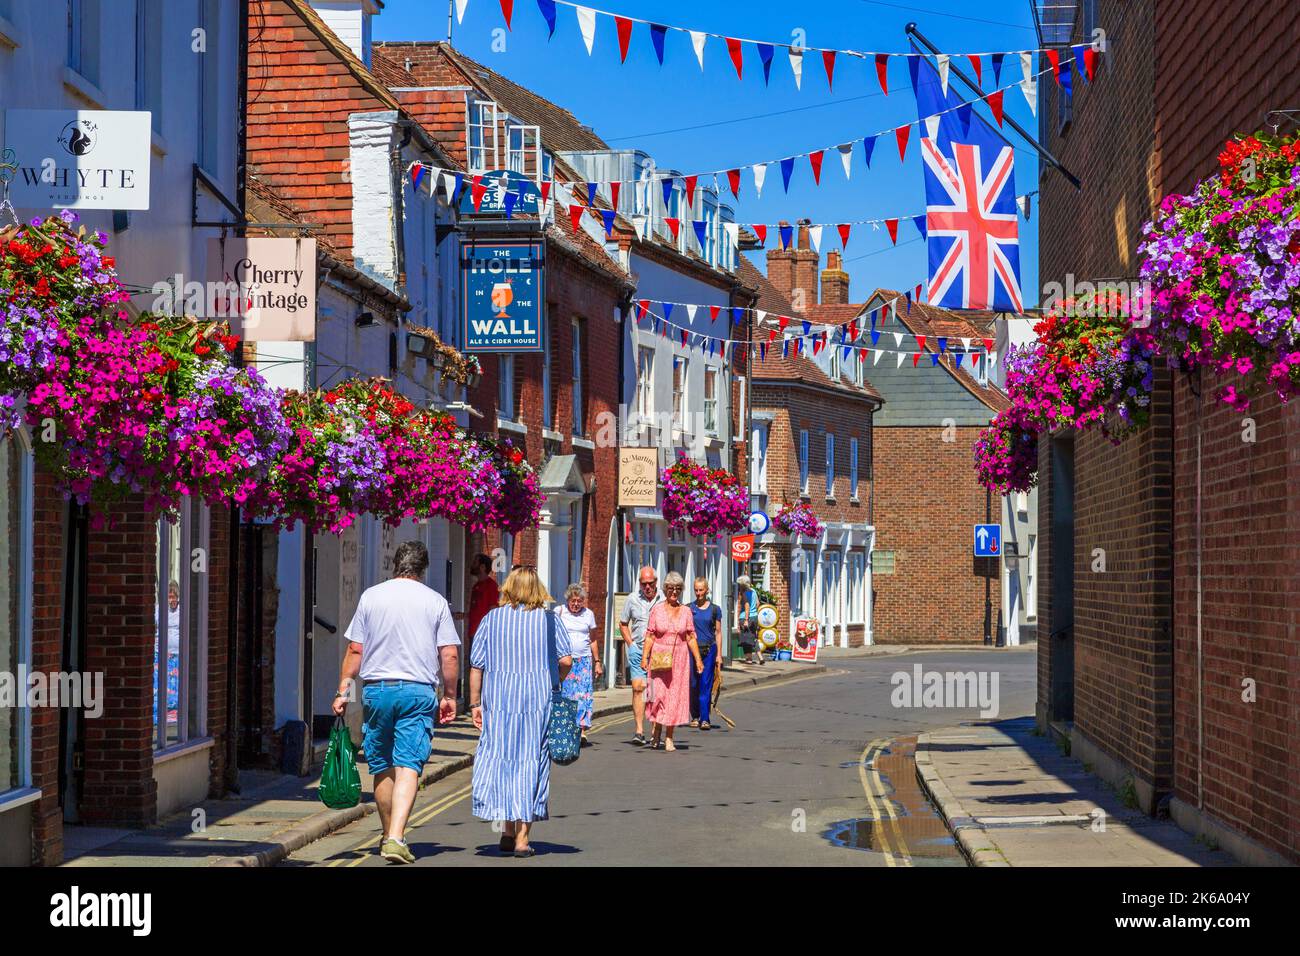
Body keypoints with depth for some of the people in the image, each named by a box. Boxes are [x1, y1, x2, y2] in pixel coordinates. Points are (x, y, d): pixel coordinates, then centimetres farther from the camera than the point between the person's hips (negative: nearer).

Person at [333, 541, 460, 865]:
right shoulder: (435, 601, 3)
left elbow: (355, 649, 5)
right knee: (408, 766, -7)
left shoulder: (371, 596, 6)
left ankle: (389, 836, 25)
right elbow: (449, 656, 0)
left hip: (377, 689, 2)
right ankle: (396, 837, -22)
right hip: (418, 691, -2)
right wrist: (450, 696, 9)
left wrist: (343, 690, 11)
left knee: (382, 767, 14)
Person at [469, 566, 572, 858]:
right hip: (538, 698, 0)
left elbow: (476, 666, 1)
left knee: (500, 757, 9)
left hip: (498, 699, 0)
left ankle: (508, 831, 8)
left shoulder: (491, 619, 3)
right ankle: (522, 836, 4)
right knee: (531, 760, 4)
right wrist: (553, 682, 16)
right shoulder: (548, 619, 1)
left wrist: (475, 703, 6)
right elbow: (566, 660, -2)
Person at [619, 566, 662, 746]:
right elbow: (623, 624, 17)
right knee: (638, 688, -9)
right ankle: (639, 731, -9)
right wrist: (631, 644, 7)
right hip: (638, 651, 0)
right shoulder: (632, 600, 5)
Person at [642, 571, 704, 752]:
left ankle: (669, 738, 7)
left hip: (679, 659, 2)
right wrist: (645, 657, -8)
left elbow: (691, 638, 8)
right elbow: (650, 636, 1)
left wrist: (698, 659, 3)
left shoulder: (686, 611, 6)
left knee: (675, 696, 1)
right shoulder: (657, 610, 2)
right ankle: (655, 734, 5)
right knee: (657, 694, -10)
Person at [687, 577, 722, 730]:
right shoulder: (688, 608, 6)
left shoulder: (715, 609, 5)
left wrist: (719, 654, 2)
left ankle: (704, 719, -10)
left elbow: (718, 633, 7)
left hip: (709, 649, -1)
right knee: (693, 684, 2)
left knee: (706, 685, -8)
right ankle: (695, 716, 16)